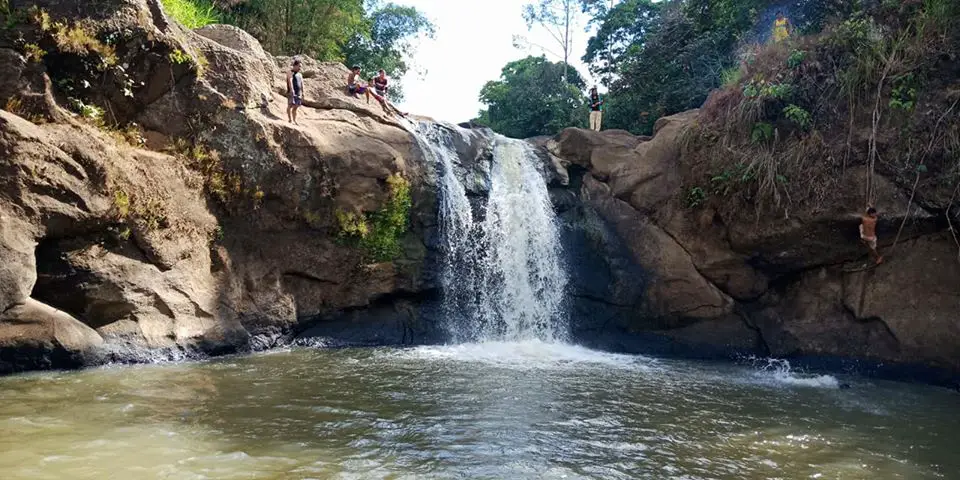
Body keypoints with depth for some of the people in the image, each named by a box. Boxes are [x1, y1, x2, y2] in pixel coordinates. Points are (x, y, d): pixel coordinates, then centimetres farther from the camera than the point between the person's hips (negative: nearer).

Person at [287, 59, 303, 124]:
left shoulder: (300, 74, 20)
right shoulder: (291, 73, -3)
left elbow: (302, 84, 20)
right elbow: (290, 81, -16)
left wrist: (302, 93, 13)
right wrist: (292, 91, -27)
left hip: (298, 93, 7)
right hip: (292, 92, -7)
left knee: (295, 107, 7)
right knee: (290, 106, -7)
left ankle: (294, 120, 9)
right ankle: (290, 119, -8)